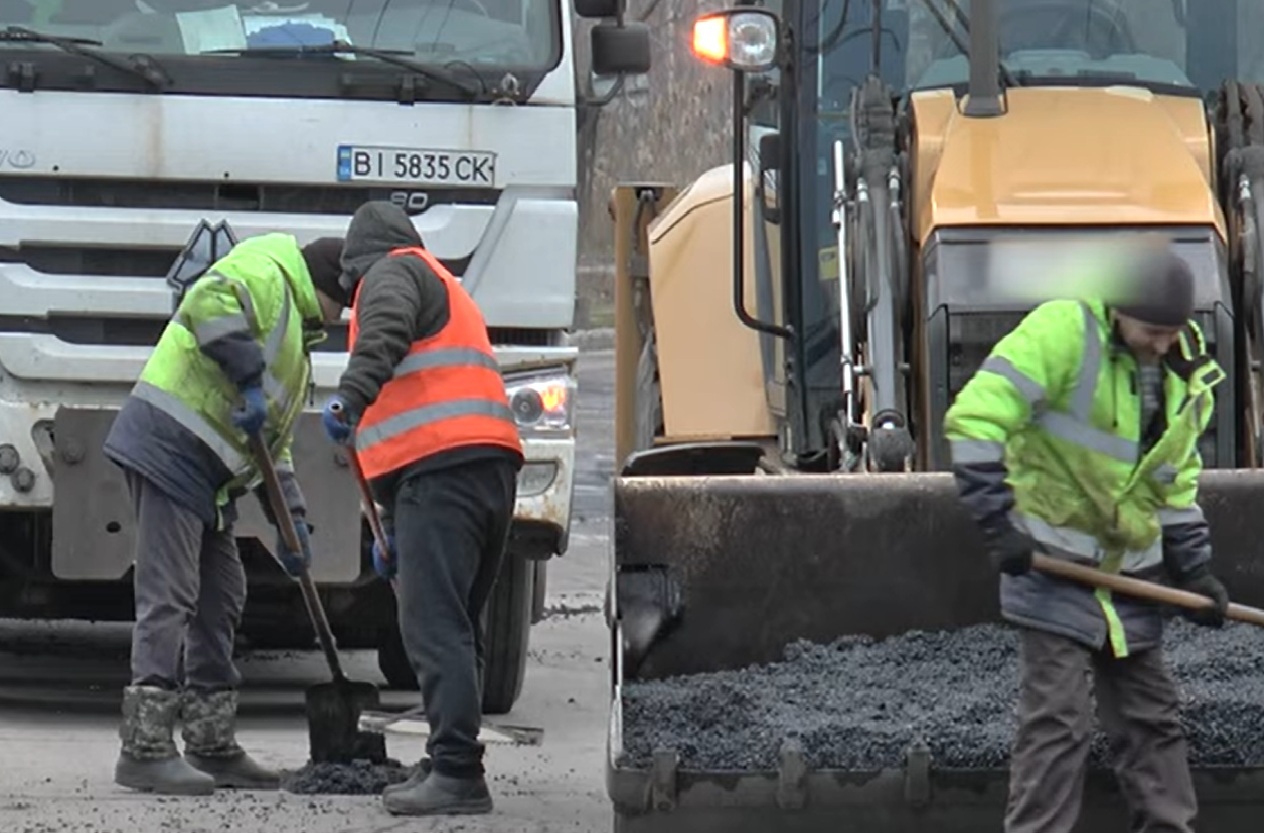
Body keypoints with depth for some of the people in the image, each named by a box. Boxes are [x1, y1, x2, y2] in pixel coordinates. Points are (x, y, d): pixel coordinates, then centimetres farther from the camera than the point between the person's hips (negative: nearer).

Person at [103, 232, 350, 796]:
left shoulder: (295, 342, 28)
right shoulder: (266, 275, -3)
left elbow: (275, 441, 28)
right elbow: (209, 302, -25)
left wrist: (290, 518, 18)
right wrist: (249, 379, -25)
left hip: (206, 481, 11)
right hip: (170, 448, -11)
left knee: (219, 602, 13)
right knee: (168, 600, -13)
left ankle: (213, 748, 19)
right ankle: (144, 748, -15)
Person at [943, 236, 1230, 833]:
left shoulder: (1181, 373, 7)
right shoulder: (1062, 332, -16)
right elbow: (975, 419, -21)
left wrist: (1195, 571, 11)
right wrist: (998, 523, -24)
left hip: (1131, 573, 7)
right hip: (1053, 562, -7)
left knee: (1151, 718, 11)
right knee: (1056, 720, -11)